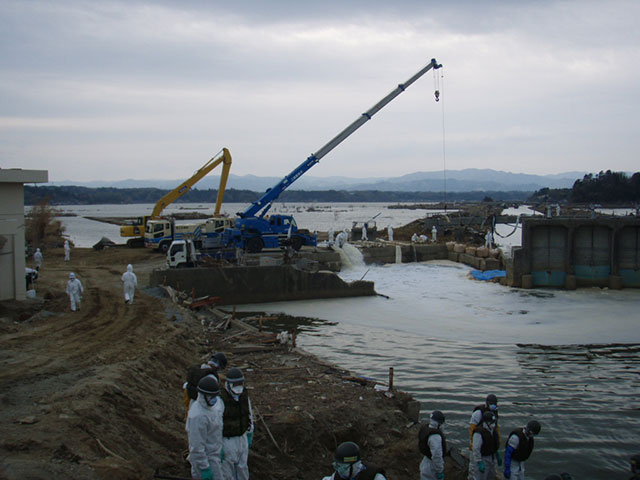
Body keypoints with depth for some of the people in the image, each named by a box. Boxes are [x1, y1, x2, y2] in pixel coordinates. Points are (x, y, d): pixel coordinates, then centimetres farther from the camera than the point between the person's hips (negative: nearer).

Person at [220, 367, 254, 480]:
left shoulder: (244, 395, -8)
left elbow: (249, 415, 7)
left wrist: (250, 436, 14)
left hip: (241, 437, 5)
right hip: (226, 440, -5)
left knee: (242, 468, 19)